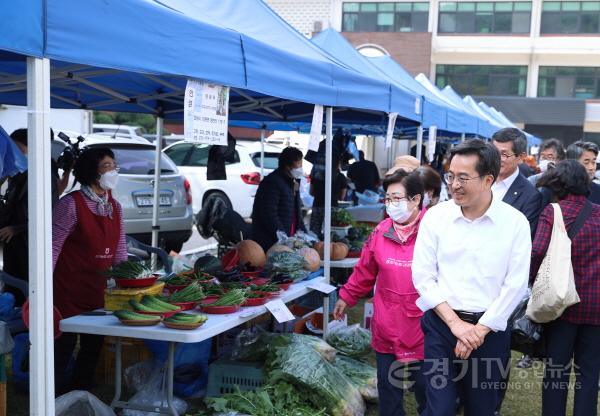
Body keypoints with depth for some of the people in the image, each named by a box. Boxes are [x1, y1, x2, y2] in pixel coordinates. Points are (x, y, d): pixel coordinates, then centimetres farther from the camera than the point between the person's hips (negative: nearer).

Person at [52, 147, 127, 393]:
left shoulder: (115, 208, 8)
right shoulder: (72, 204, -15)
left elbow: (119, 250, 14)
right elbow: (53, 245, -16)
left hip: (98, 289, 7)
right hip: (69, 288, -7)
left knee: (94, 344, 15)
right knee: (65, 342, -1)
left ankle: (81, 390, 31)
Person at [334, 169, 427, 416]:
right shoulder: (381, 231, 1)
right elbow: (365, 271, 12)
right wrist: (346, 297, 18)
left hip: (422, 328, -4)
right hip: (387, 329, 4)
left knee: (426, 387, 12)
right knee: (388, 387, 16)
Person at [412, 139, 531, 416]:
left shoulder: (515, 222, -6)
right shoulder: (435, 216, -4)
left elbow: (516, 284, -6)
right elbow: (422, 275, -4)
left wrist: (479, 330, -9)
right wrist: (456, 324, -10)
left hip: (490, 329, 0)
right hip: (441, 325, 0)